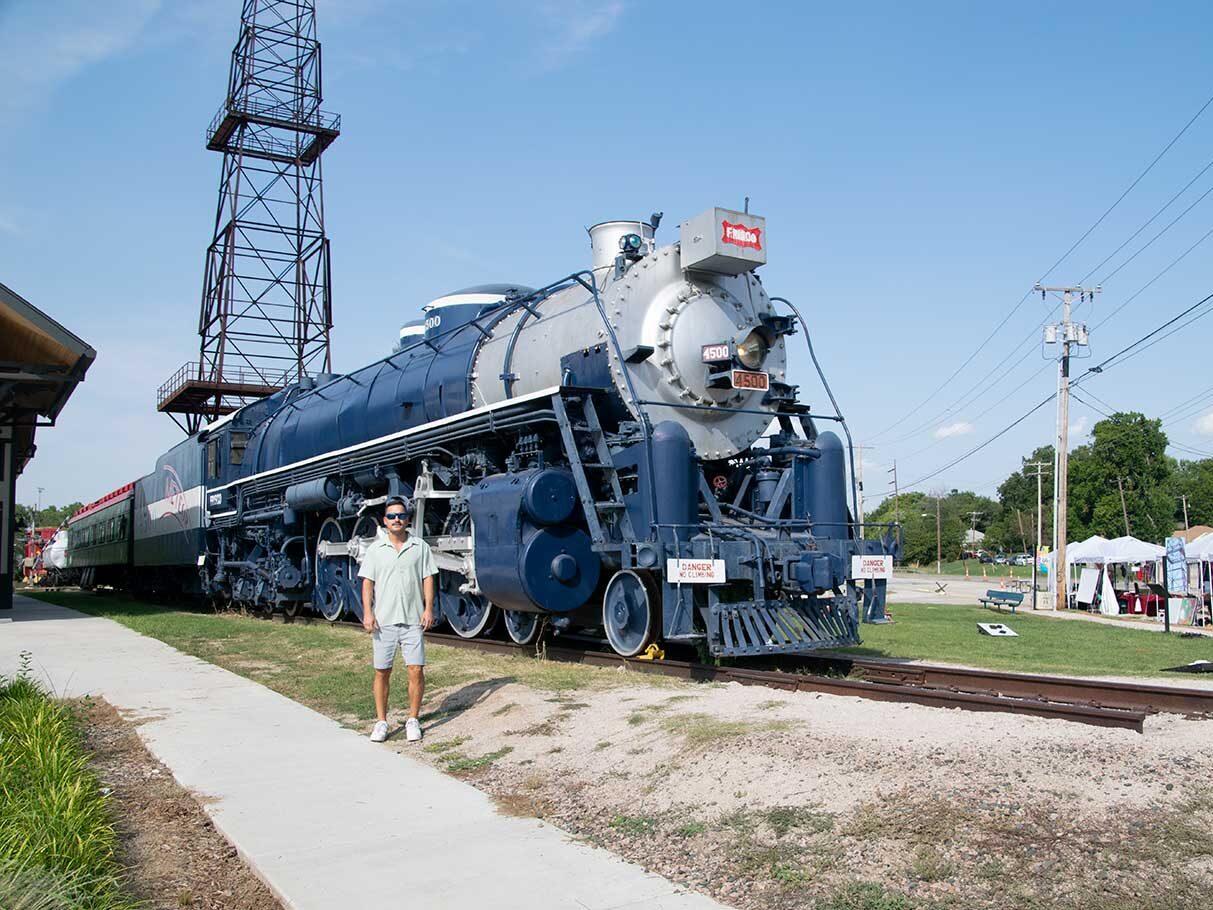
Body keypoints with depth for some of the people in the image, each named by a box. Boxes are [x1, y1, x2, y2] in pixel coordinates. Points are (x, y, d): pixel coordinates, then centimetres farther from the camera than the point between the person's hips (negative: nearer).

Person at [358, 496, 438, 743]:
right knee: (382, 672, 5)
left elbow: (428, 579, 5)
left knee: (416, 670, -3)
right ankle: (381, 722, 17)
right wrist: (367, 612, -7)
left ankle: (412, 720, 10)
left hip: (413, 620, 0)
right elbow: (367, 582, 4)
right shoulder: (376, 549, 6)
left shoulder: (420, 547, 5)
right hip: (383, 620, 1)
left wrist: (428, 609, -4)